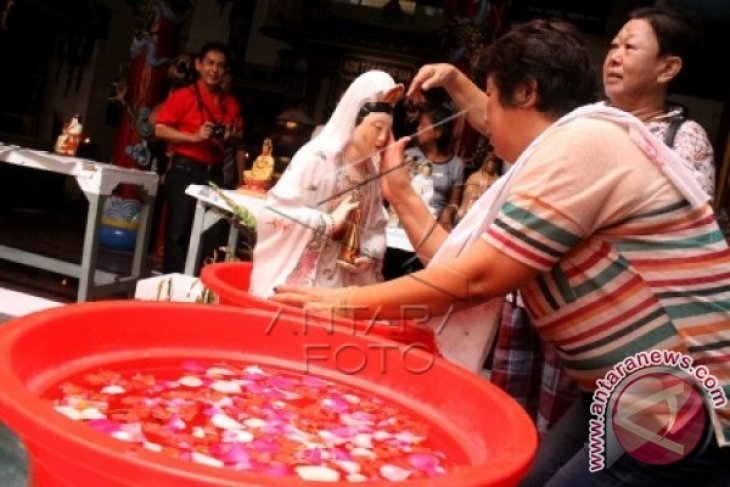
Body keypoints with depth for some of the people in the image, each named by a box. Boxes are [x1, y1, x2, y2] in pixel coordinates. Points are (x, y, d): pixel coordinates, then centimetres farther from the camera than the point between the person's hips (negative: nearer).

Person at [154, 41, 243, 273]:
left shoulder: (231, 104, 11)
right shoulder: (182, 96, -3)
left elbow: (238, 136, 21)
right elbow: (160, 129, -7)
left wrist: (232, 137, -3)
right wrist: (194, 137, -17)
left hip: (215, 174, 5)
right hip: (184, 171, -4)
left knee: (211, 236, 7)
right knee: (178, 233, -2)